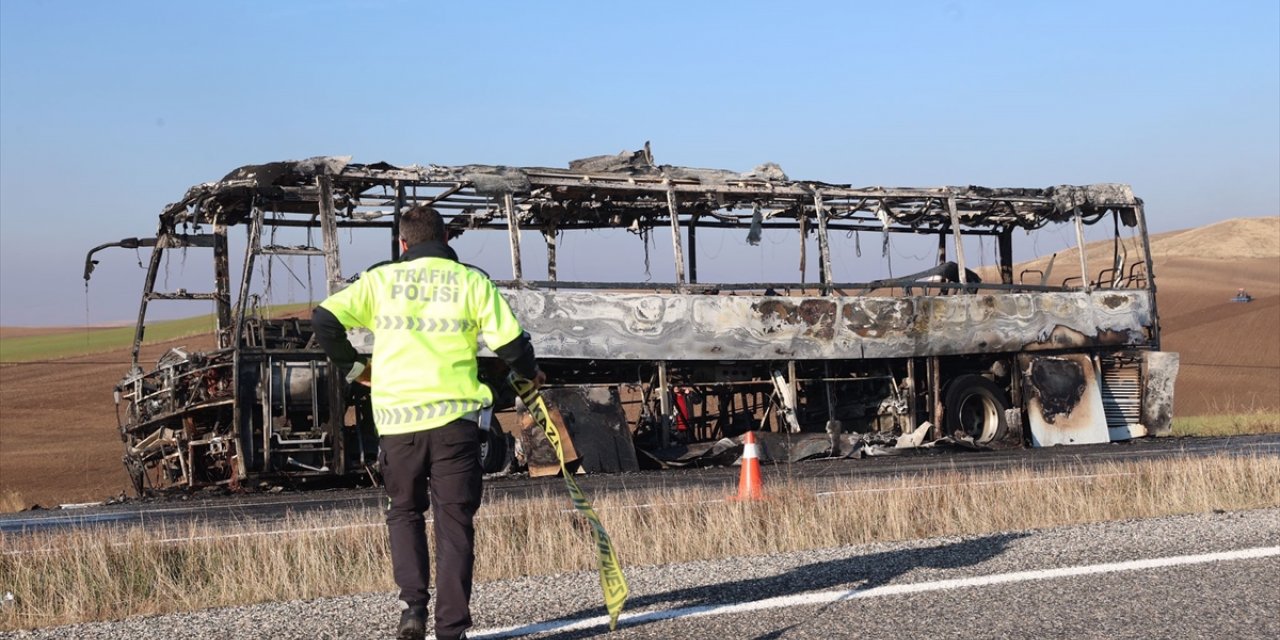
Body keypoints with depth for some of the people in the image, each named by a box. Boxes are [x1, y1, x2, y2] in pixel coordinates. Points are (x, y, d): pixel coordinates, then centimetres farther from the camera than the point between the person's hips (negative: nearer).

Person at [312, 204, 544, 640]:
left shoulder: (380, 280, 6)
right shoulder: (471, 281, 3)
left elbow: (324, 319, -1)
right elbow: (510, 342, -2)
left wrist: (353, 367, 12)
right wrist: (530, 373, 19)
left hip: (397, 417, 1)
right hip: (454, 416, -1)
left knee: (404, 511, 20)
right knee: (454, 523, 6)